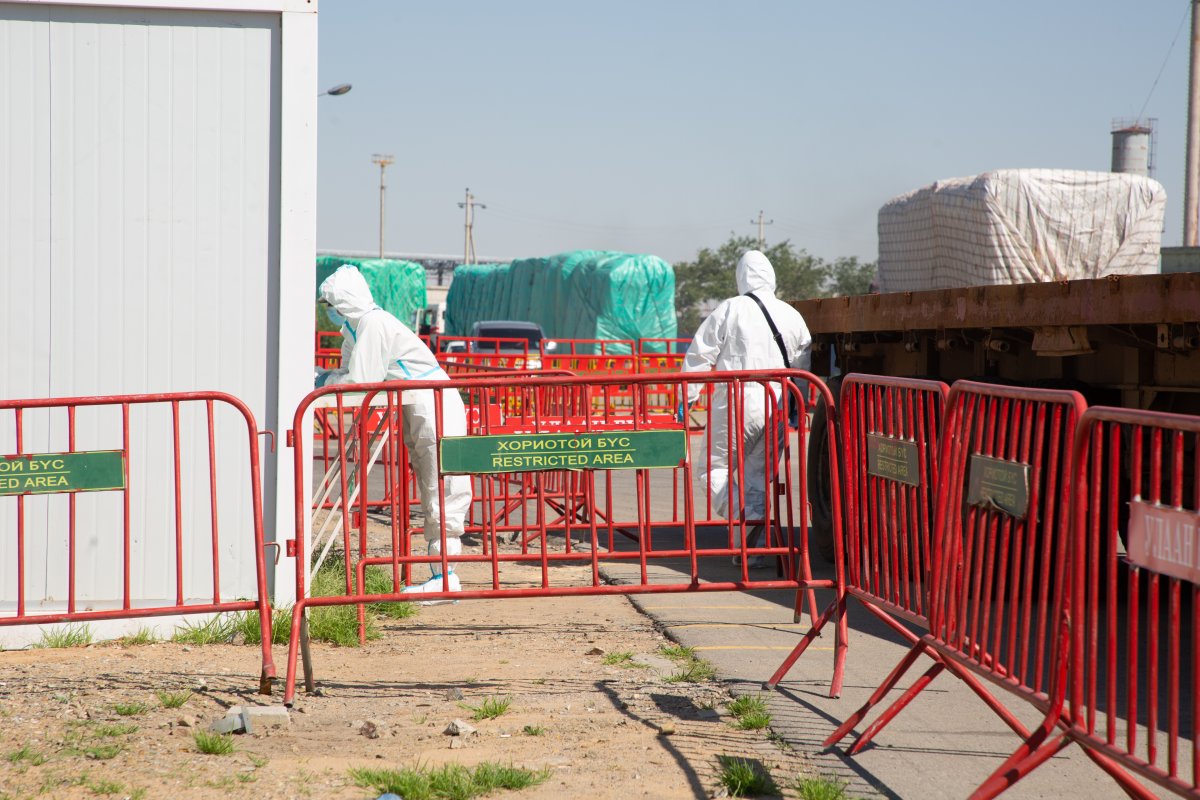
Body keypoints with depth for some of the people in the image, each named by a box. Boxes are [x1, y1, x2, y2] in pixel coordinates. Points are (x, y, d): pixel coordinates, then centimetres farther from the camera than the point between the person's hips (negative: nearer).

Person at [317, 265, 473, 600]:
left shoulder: (374, 324, -18)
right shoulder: (354, 327, 12)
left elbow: (360, 383, -21)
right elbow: (353, 376, 15)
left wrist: (326, 381, -6)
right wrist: (325, 377, -2)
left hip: (435, 408, -11)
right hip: (415, 412, 11)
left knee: (443, 494, -9)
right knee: (432, 494, 10)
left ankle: (445, 576, -10)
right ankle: (440, 575, 13)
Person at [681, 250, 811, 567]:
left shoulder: (730, 310, -5)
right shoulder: (792, 316, 8)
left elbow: (700, 355, -6)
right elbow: (802, 367, 16)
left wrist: (688, 397, 1)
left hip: (735, 406, -4)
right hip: (777, 410, 4)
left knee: (714, 469, 7)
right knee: (759, 475, 13)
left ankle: (742, 517, -18)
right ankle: (750, 547, 9)